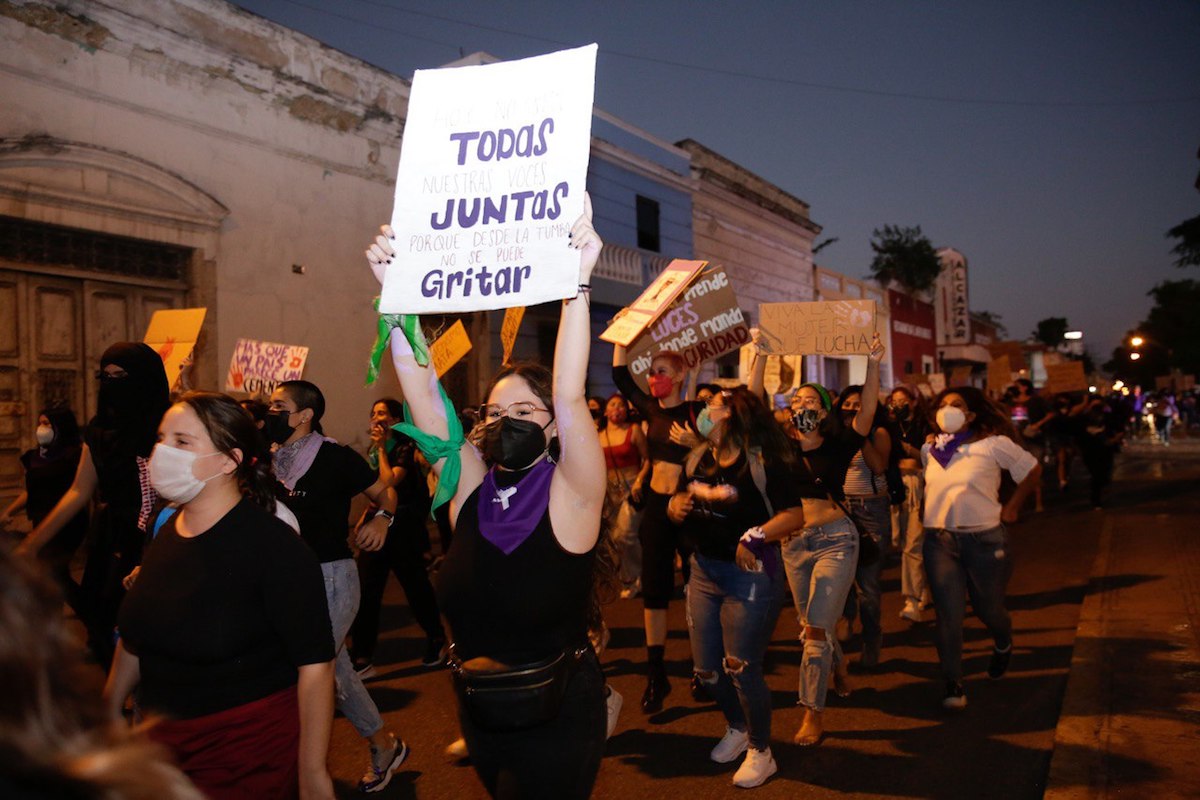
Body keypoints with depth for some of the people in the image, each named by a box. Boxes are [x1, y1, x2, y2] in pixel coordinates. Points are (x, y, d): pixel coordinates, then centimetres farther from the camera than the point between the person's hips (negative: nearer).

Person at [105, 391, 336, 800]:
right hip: (161, 740, 7)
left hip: (250, 751, -7)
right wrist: (111, 708, 19)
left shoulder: (274, 546, -21)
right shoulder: (164, 532, 0)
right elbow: (137, 633, 14)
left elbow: (314, 664, -22)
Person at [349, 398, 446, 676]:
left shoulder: (405, 448, -10)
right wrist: (365, 517, 12)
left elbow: (390, 482, -24)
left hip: (401, 526, -6)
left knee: (415, 584, 6)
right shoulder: (372, 451, 12)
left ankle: (436, 638, 28)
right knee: (366, 589, 0)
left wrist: (382, 448, -16)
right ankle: (362, 657, 4)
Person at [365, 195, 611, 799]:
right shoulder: (469, 485, -4)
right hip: (479, 714, 5)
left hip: (554, 723, -5)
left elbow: (570, 398, -28)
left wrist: (577, 284, -35)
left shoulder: (569, 495, -15)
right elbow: (423, 394, -10)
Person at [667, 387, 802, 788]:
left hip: (750, 573, -7)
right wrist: (675, 507, -8)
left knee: (741, 669, 0)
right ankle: (737, 729, 43)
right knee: (706, 669, 15)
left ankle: (761, 752, 24)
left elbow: (795, 514, -18)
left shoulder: (763, 461, -14)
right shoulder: (698, 458, 6)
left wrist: (755, 536, -30)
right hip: (703, 571, 7)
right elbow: (679, 502, 15)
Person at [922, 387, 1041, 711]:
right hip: (939, 540, 2)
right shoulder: (930, 448, 5)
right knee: (948, 614, -2)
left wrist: (1011, 508, 1)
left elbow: (1033, 470, 4)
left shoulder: (994, 444, -5)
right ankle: (953, 685, 7)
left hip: (984, 539, -2)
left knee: (988, 608, 13)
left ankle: (1003, 646, 49)